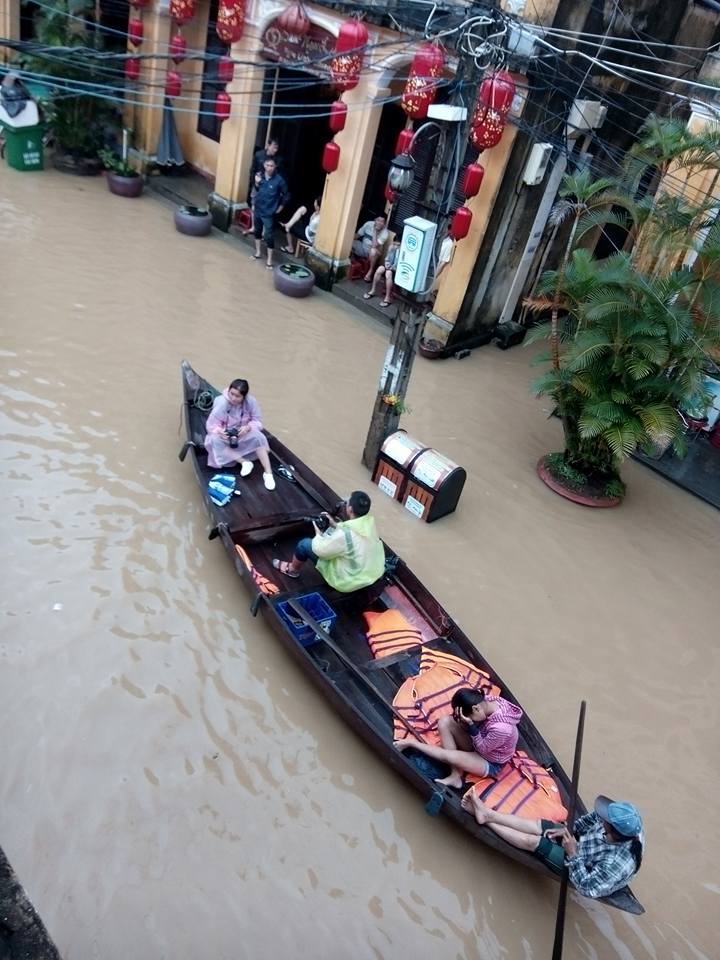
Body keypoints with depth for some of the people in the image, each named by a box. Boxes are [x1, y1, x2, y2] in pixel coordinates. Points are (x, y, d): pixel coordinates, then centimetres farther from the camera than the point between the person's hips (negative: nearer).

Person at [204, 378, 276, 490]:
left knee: (257, 436, -31)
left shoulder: (251, 401, -19)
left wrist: (248, 427, -34)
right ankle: (245, 462, -30)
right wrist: (219, 431, -42)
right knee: (214, 440, -33)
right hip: (225, 436, 0)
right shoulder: (221, 403, -24)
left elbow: (257, 421, -12)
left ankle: (268, 473, -31)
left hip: (244, 434, 0)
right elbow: (211, 425, -19)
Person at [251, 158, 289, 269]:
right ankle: (258, 253, 39)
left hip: (269, 212, -5)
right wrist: (257, 183, -12)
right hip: (258, 209, 5)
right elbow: (256, 190, 7)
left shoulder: (279, 180, -17)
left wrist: (280, 207, -3)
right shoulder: (260, 176, -6)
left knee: (269, 236, -2)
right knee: (257, 231, 20)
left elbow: (285, 195, -5)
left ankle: (269, 260, 8)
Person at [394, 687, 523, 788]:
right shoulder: (488, 701, -20)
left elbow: (482, 749, -24)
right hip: (481, 743, 8)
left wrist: (471, 724, -33)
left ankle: (412, 743, -1)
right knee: (445, 722, -13)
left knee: (448, 756, -28)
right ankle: (455, 776, -9)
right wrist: (461, 719, -26)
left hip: (490, 764, -7)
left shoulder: (501, 728, -40)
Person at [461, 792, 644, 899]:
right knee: (538, 825, -3)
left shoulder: (618, 863, -39)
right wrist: (568, 828, -11)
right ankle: (488, 813, 3)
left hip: (578, 866, -6)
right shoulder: (628, 823, -22)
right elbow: (592, 819, -4)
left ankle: (487, 819, 2)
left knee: (533, 841, -11)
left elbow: (587, 887, -30)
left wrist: (572, 855, -35)